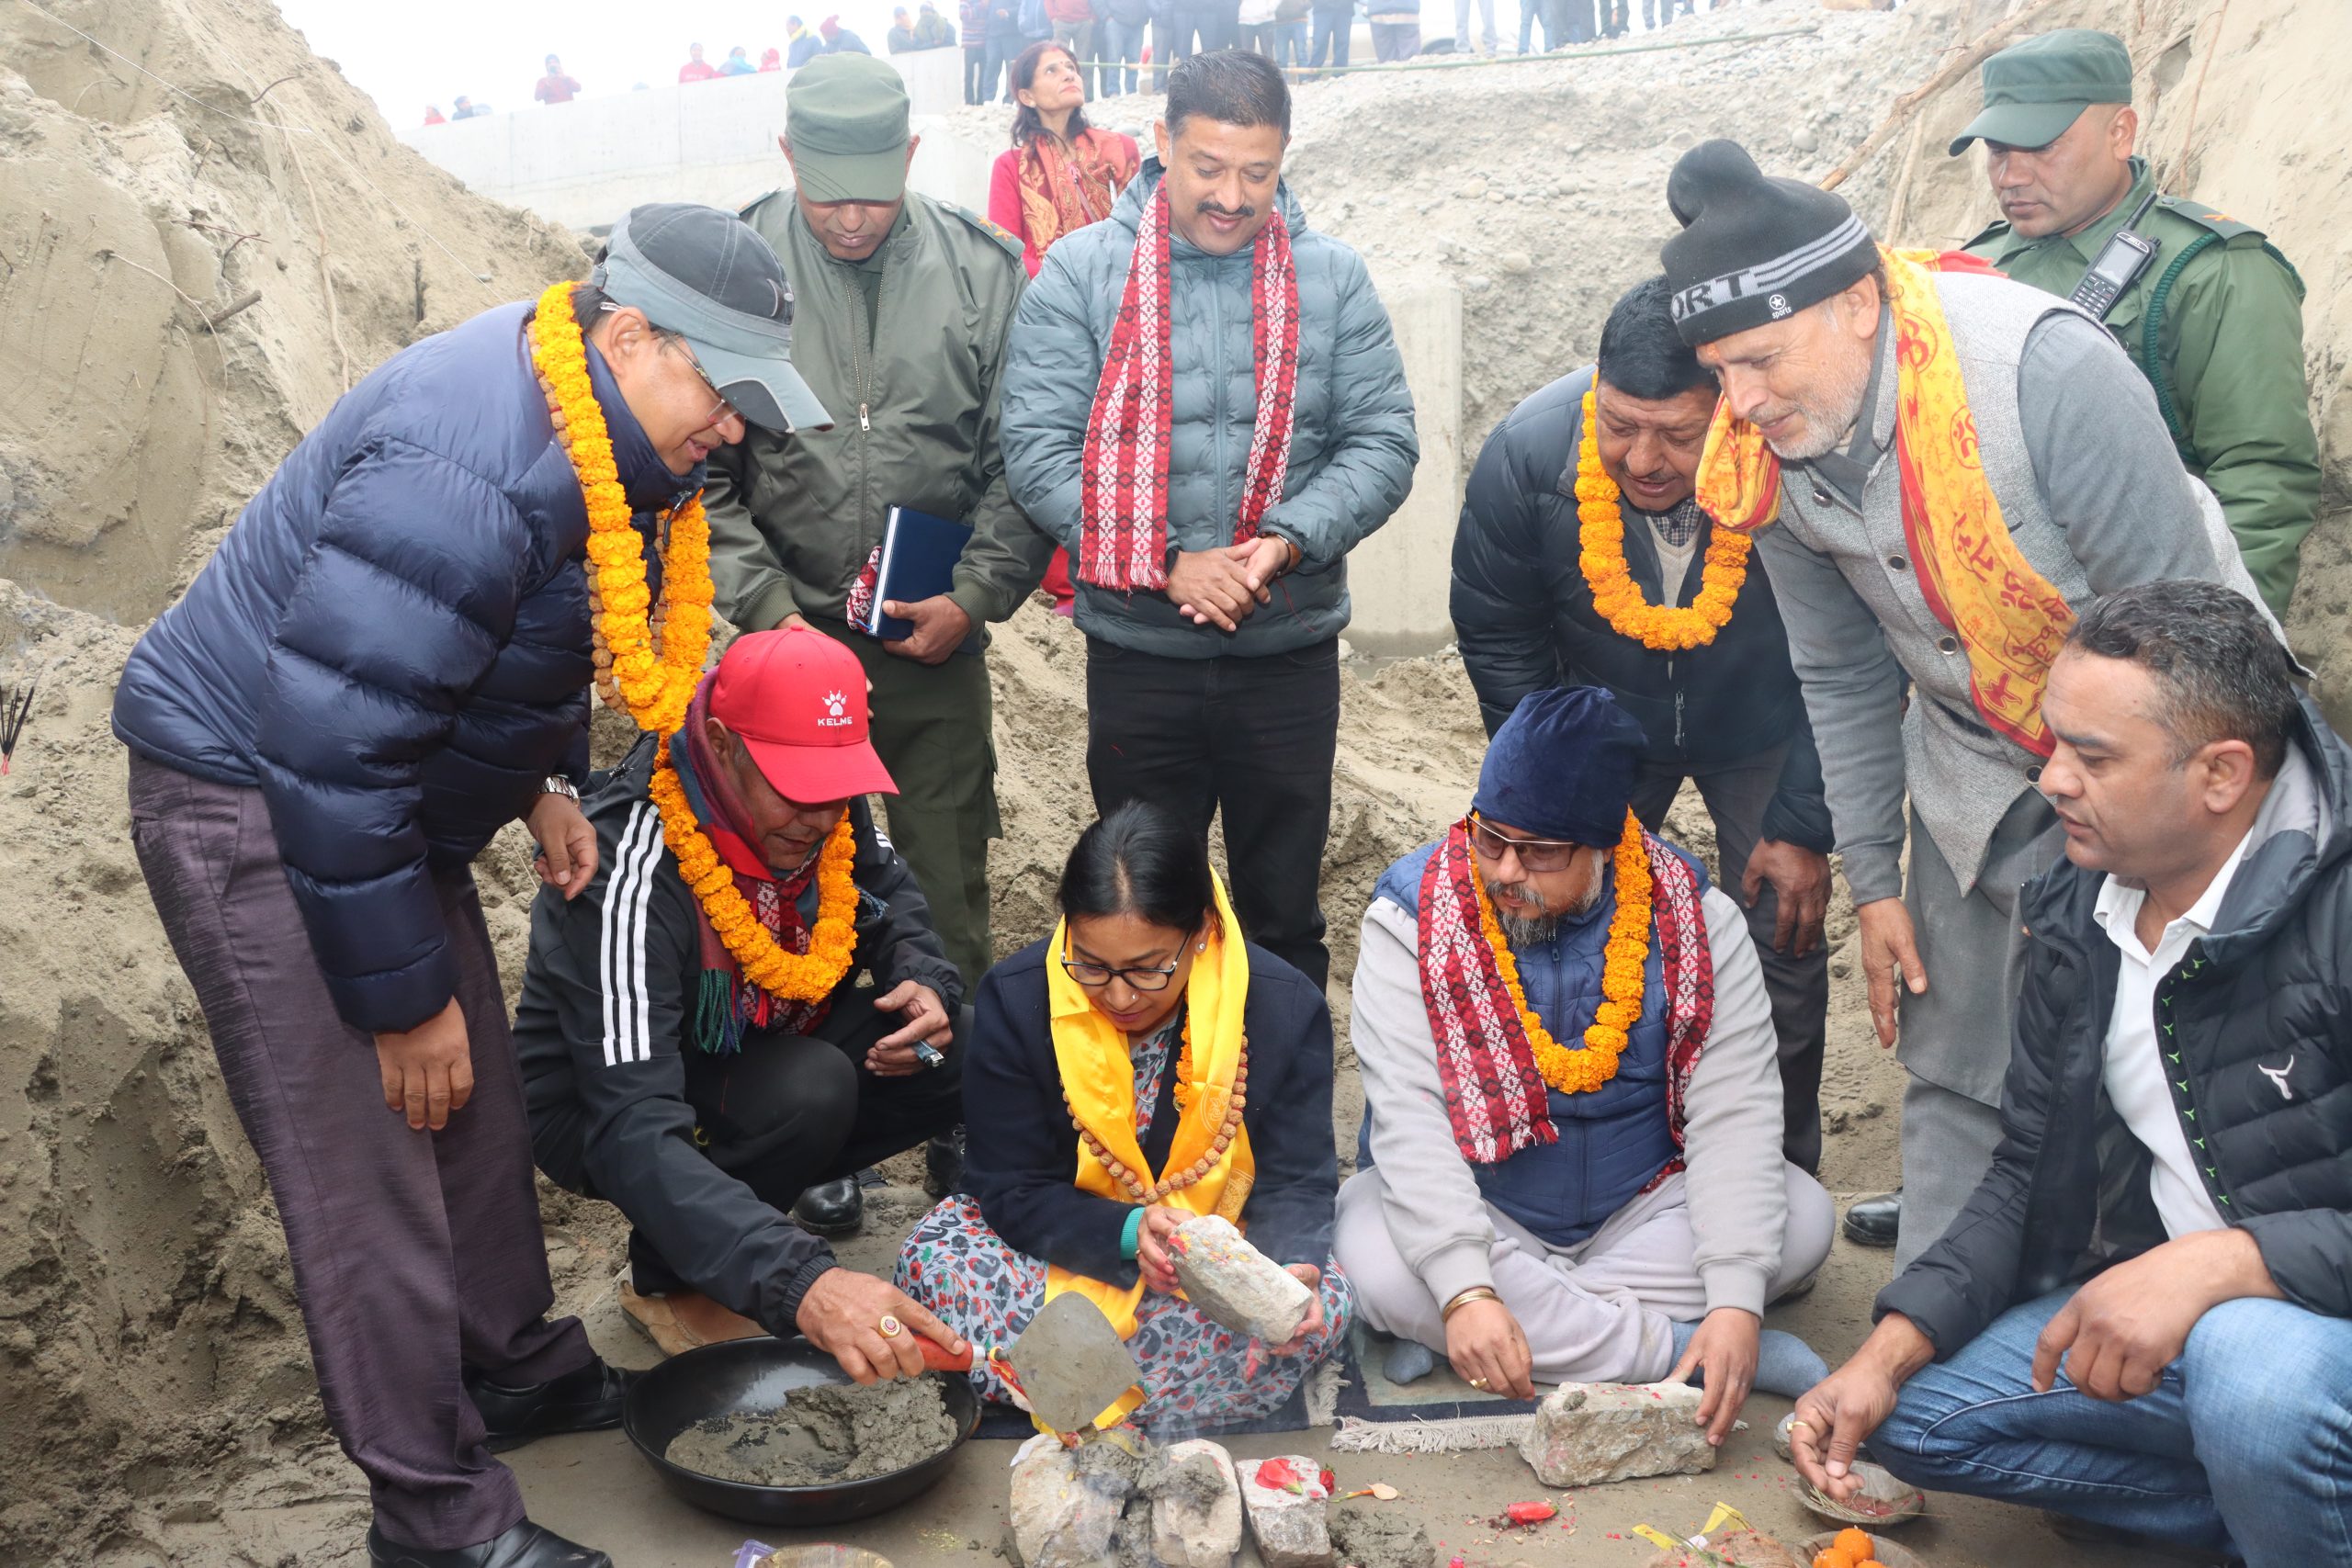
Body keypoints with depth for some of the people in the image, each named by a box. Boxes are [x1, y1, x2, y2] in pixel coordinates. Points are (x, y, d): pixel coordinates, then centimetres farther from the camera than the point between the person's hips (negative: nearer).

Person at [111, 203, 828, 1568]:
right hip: (252, 804, -9)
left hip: (388, 798, 10)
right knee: (368, 1163, -5)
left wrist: (543, 778, 7)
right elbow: (330, 750, -31)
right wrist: (405, 993, -22)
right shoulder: (464, 472, -32)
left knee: (476, 1101, 16)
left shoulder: (586, 420, 0)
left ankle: (515, 1367, 35)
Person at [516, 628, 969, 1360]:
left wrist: (926, 981, -17)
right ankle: (666, 1282, -6)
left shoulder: (822, 807, -16)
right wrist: (798, 1280, -57)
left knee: (961, 1053, -11)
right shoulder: (633, 875, -36)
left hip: (758, 1056, 7)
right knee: (811, 1090, -34)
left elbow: (887, 886, 7)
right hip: (596, 1111, -6)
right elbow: (633, 1132, -44)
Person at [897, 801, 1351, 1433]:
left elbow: (1295, 1185, -10)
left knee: (1324, 1304, -30)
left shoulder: (1285, 1009, -15)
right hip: (1066, 1250, 0)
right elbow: (1012, 1190, -12)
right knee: (933, 1255, -28)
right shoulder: (1016, 1000, -16)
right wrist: (1128, 1234, -31)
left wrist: (1290, 1266, -34)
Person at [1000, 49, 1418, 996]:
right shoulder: (1080, 271, -4)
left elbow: (1383, 442, 0)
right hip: (1136, 653, -1)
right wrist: (1165, 565, -18)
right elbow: (1037, 450, -9)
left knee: (1285, 914, 14)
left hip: (1292, 649, 1)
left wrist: (1289, 541, -17)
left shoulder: (1332, 277, 1)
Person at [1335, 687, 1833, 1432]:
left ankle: (1545, 1325, -20)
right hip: (1471, 1216, -1)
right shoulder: (1412, 917, -14)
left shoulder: (1693, 918, -9)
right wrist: (1465, 1290, -36)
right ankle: (1667, 1348, -23)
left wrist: (1736, 1302, -28)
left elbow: (1734, 1112, -15)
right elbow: (1408, 1116, -23)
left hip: (1642, 1206, 2)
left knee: (1802, 1217, -20)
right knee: (1376, 1259, -32)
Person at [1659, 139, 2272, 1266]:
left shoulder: (2044, 369, -31)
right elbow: (1844, 678, 1)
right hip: (1979, 769, 5)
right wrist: (1874, 875, 3)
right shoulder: (1762, 455, -13)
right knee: (1956, 1076, 8)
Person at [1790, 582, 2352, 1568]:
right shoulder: (2078, 917, 1)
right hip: (2162, 1301, 7)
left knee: (2253, 1360, -38)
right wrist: (1888, 1351, -5)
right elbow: (2028, 1173, 5)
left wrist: (2216, 1263, -34)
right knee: (1913, 1414, -1)